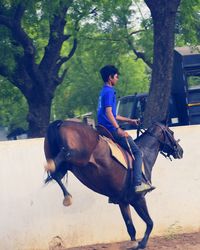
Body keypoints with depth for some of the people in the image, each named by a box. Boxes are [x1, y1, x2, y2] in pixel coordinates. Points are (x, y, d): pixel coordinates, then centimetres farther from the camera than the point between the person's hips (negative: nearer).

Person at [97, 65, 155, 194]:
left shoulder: (104, 92, 20)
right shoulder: (109, 92, -11)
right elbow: (108, 112, -23)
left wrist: (129, 120, 27)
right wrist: (118, 129, -30)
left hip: (104, 130, 10)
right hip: (111, 129, -10)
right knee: (137, 152, -10)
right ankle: (138, 183, -20)